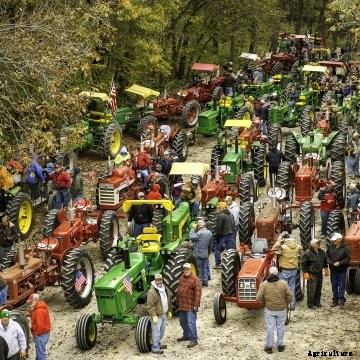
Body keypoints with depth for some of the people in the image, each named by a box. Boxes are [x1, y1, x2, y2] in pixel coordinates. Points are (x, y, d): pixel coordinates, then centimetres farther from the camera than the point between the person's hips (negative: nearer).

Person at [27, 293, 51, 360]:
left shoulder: (39, 311, -28)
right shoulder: (41, 306, 4)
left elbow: (40, 325, -27)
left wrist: (36, 333, -16)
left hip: (41, 334, -10)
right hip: (44, 332, 10)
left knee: (40, 352, 0)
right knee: (39, 350, 24)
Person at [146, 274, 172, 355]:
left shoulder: (165, 289, 7)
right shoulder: (152, 292, -20)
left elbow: (169, 301, 18)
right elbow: (150, 306, -21)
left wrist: (169, 311, 17)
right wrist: (154, 316, -23)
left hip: (164, 315, 8)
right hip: (157, 315, -8)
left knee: (162, 331, 19)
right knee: (156, 331, -3)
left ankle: (158, 343, 35)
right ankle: (155, 348, 4)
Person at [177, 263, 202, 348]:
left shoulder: (195, 279, -13)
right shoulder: (182, 277, 11)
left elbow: (198, 292, -17)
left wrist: (196, 305, -20)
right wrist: (178, 301, 19)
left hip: (190, 305, -8)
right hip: (182, 305, 8)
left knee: (191, 322, -7)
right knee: (182, 321, 19)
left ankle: (194, 340, 0)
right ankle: (186, 335, 37)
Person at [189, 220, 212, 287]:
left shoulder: (199, 233, -22)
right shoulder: (209, 233, 4)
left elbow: (191, 237, -25)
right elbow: (210, 244, 14)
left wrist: (193, 228, -17)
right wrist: (209, 252, 26)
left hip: (198, 254, -7)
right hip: (206, 254, 7)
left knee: (198, 268, 5)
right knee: (205, 268, 16)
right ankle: (205, 281, 21)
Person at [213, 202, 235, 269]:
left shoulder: (221, 216, -19)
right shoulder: (231, 215, 8)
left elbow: (219, 227, -18)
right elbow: (233, 225, 15)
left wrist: (217, 236, -11)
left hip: (222, 235, -7)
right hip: (230, 234, 7)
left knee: (217, 248, 8)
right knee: (230, 249, 8)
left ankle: (218, 264, 7)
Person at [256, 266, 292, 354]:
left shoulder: (264, 284, -10)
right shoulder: (284, 283, -10)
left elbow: (259, 298, -11)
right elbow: (289, 296, -8)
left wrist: (263, 304, 8)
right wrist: (286, 304, 9)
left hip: (269, 310, -1)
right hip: (282, 310, 1)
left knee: (270, 328, 9)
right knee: (280, 327, 15)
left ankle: (269, 347, 15)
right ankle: (280, 345, 25)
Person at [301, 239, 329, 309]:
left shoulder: (321, 252, 8)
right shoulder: (307, 253, -15)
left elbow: (324, 261, 24)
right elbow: (303, 264, -13)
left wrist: (326, 269, 21)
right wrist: (305, 273, -16)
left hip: (319, 273, 8)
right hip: (312, 274, -7)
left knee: (319, 288, 14)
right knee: (312, 289, -6)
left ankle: (317, 302, 27)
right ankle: (310, 304, 2)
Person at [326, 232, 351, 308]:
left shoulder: (345, 248, -12)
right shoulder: (330, 247, 1)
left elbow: (347, 258, -12)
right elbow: (327, 255, 8)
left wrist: (339, 263, -21)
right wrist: (330, 262, -9)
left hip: (341, 270, -4)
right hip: (333, 270, 4)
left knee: (341, 286, 2)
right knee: (334, 286, 12)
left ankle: (341, 301, 9)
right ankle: (335, 300, 22)